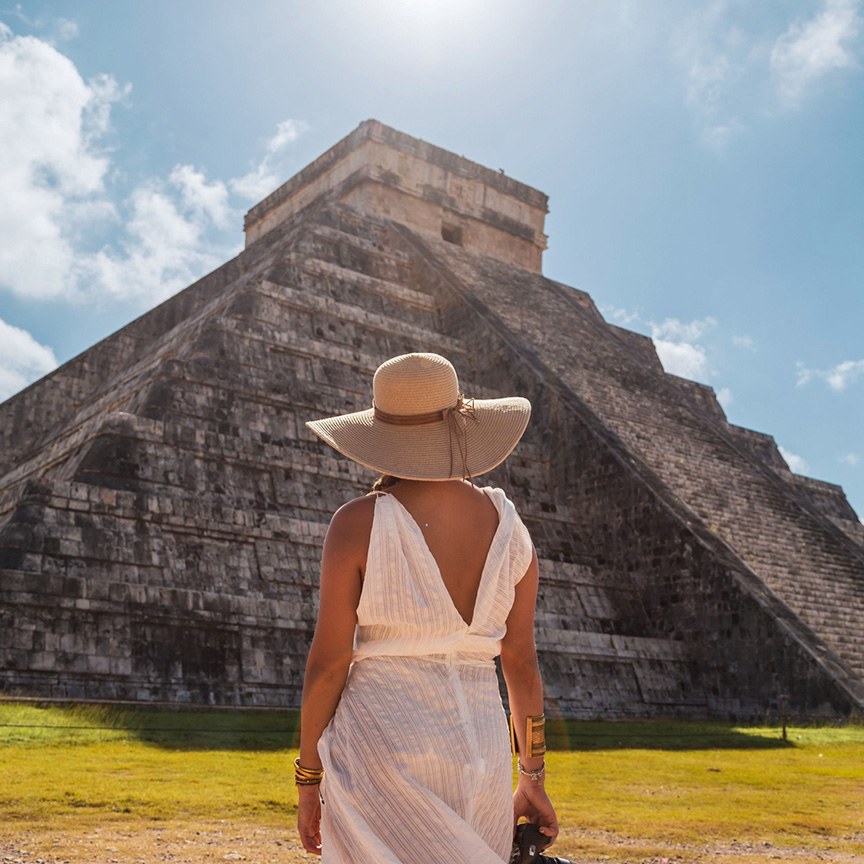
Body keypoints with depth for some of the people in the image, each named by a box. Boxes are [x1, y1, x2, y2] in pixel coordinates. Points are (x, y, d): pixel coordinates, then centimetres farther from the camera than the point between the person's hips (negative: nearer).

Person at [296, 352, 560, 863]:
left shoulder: (356, 525, -11)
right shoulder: (509, 528, 0)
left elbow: (328, 662, -10)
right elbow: (522, 662, 4)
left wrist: (308, 782, 2)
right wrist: (533, 781, 14)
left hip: (379, 740, -4)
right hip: (479, 754, 5)